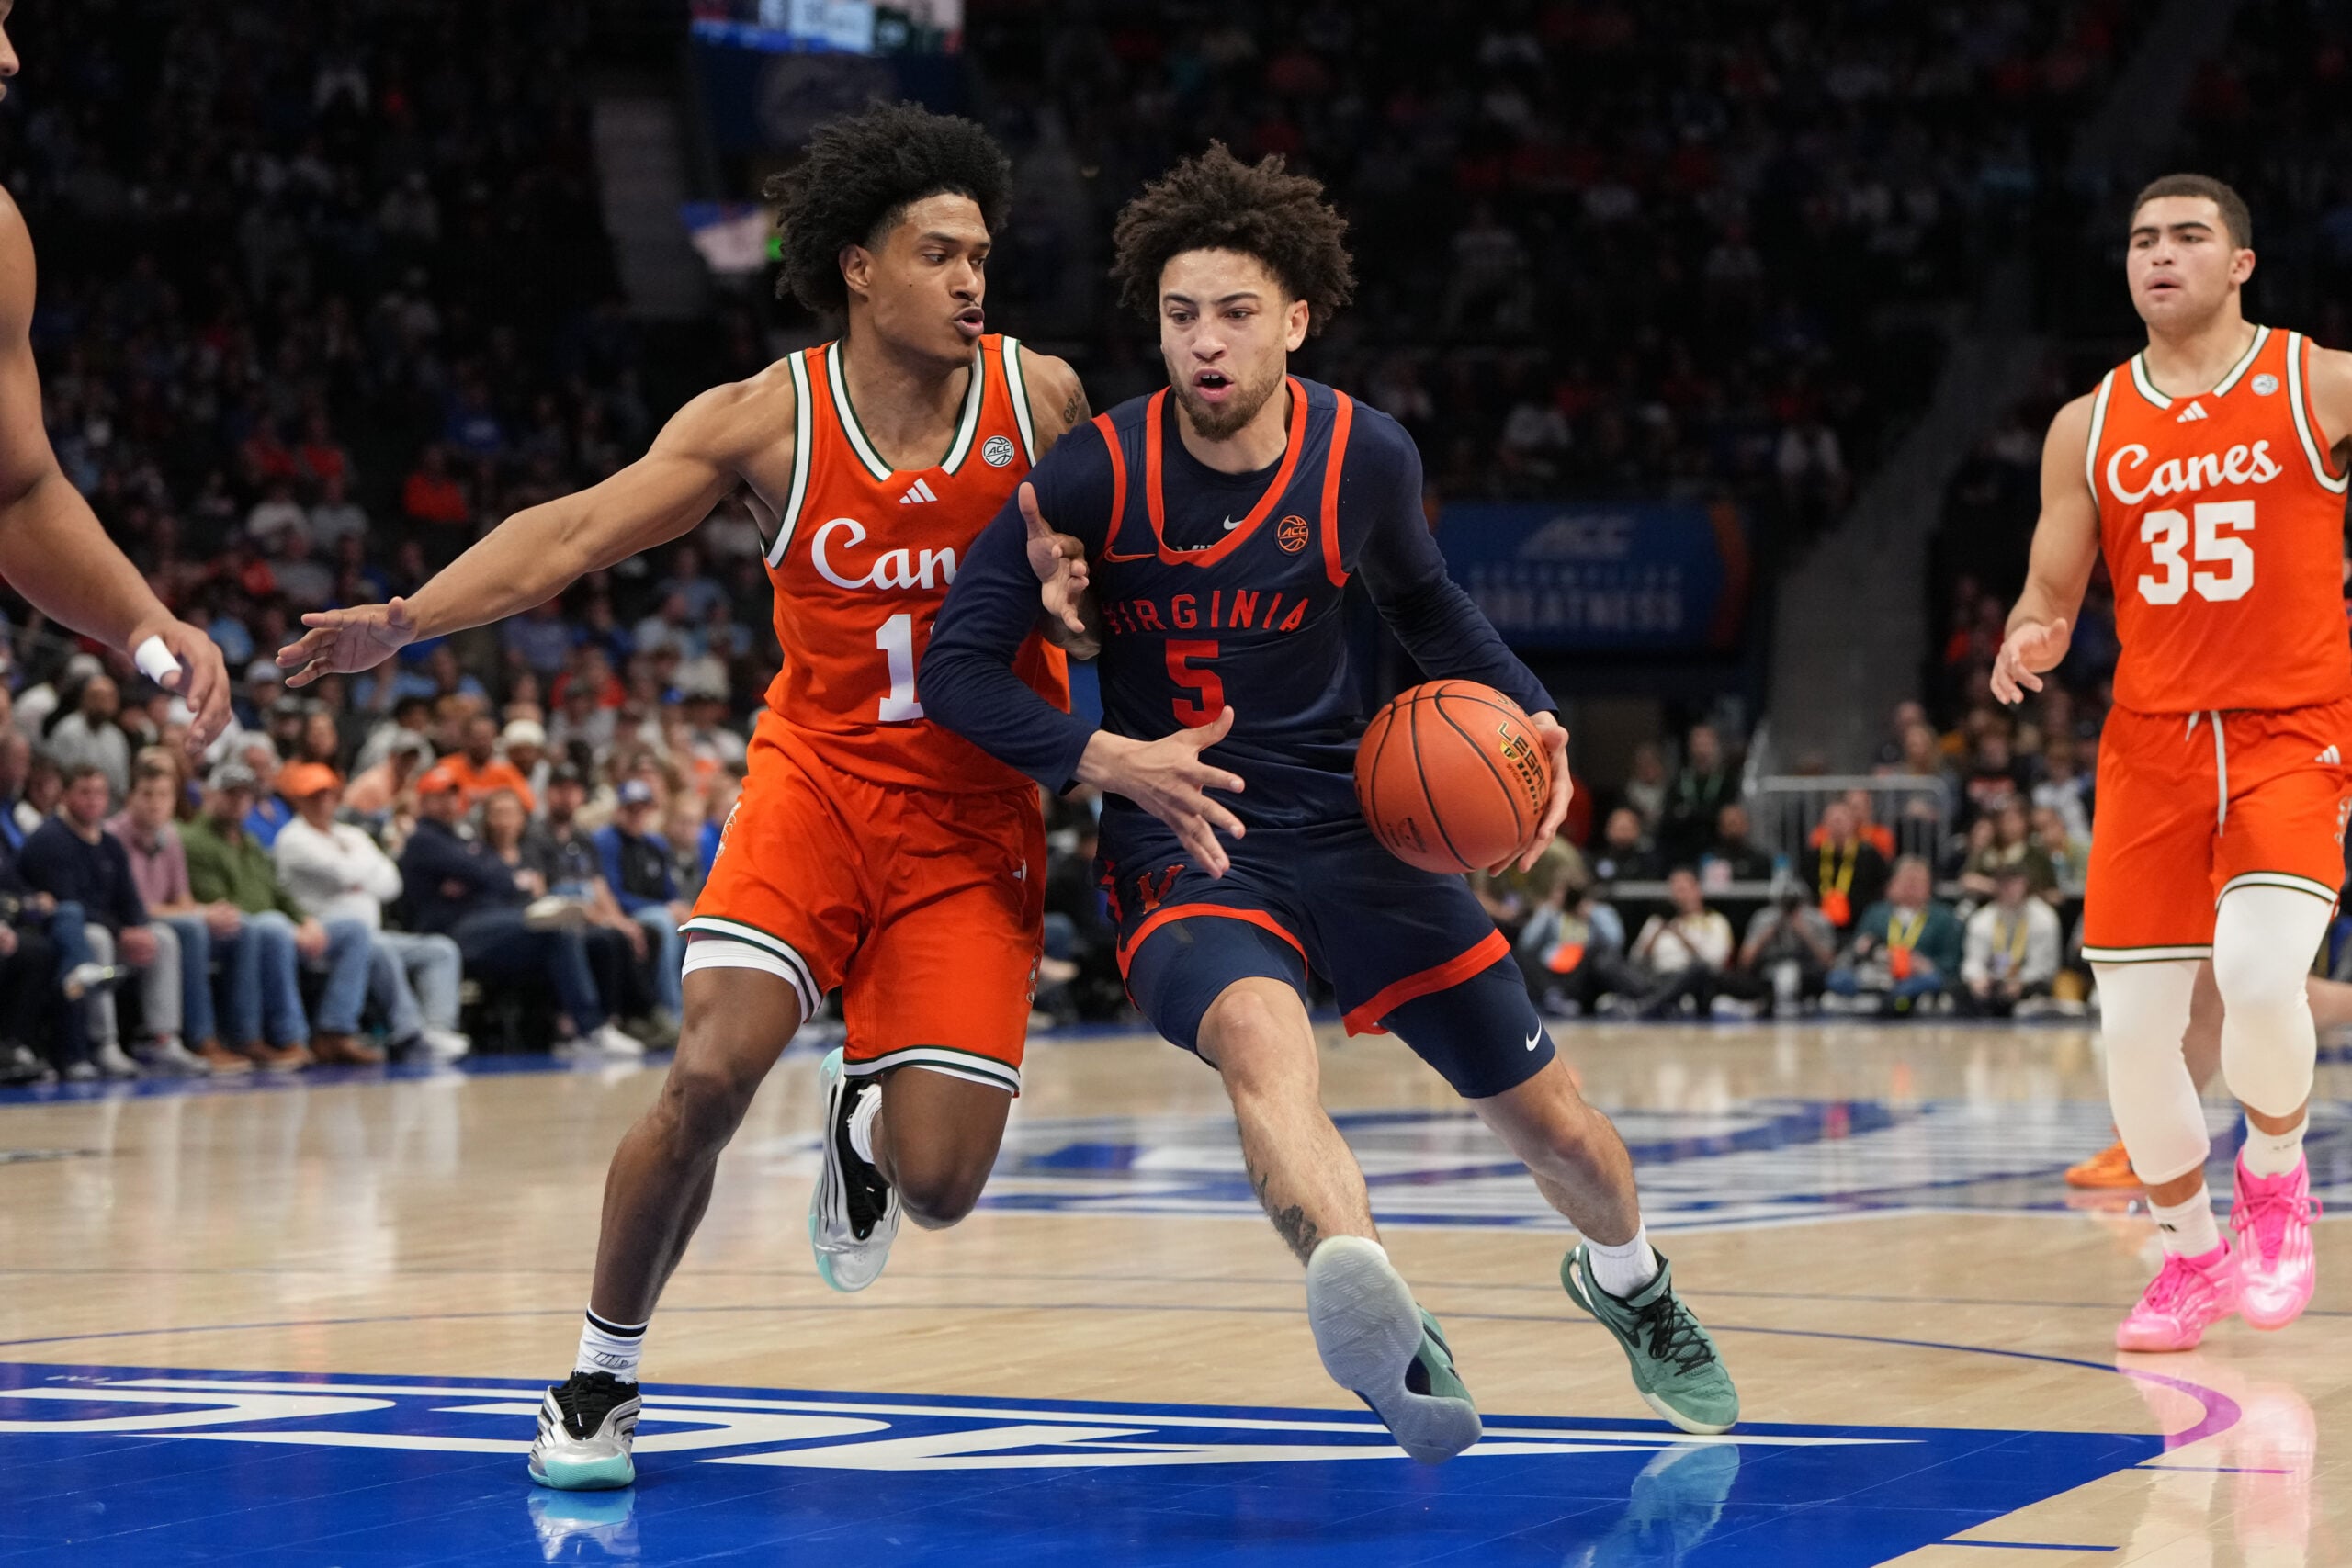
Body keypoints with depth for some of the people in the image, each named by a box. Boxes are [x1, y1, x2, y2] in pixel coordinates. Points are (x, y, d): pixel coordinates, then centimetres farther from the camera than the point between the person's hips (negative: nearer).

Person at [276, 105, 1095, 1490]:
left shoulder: (1038, 398, -6)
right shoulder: (768, 419, -7)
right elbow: (577, 531, -11)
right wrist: (407, 619, -25)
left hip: (974, 819, 0)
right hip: (818, 778, 0)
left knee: (938, 1186, -10)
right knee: (709, 1077, -21)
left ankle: (865, 1116, 30)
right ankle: (601, 1384, 1)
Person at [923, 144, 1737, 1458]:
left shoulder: (1365, 456, -6)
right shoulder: (1098, 476, -15)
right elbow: (958, 666, -11)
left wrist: (1531, 718, 0)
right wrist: (1105, 759, -24)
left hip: (1353, 826, 3)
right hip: (1184, 844, -3)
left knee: (1556, 1123, 9)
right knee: (1260, 1034, -38)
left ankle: (1628, 1281, 44)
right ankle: (1386, 1325, -60)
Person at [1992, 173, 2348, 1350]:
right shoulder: (2088, 427, 7)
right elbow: (2050, 596, 10)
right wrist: (2028, 640, -11)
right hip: (2151, 743, 3)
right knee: (2133, 1030, 0)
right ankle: (2192, 1256, 23)